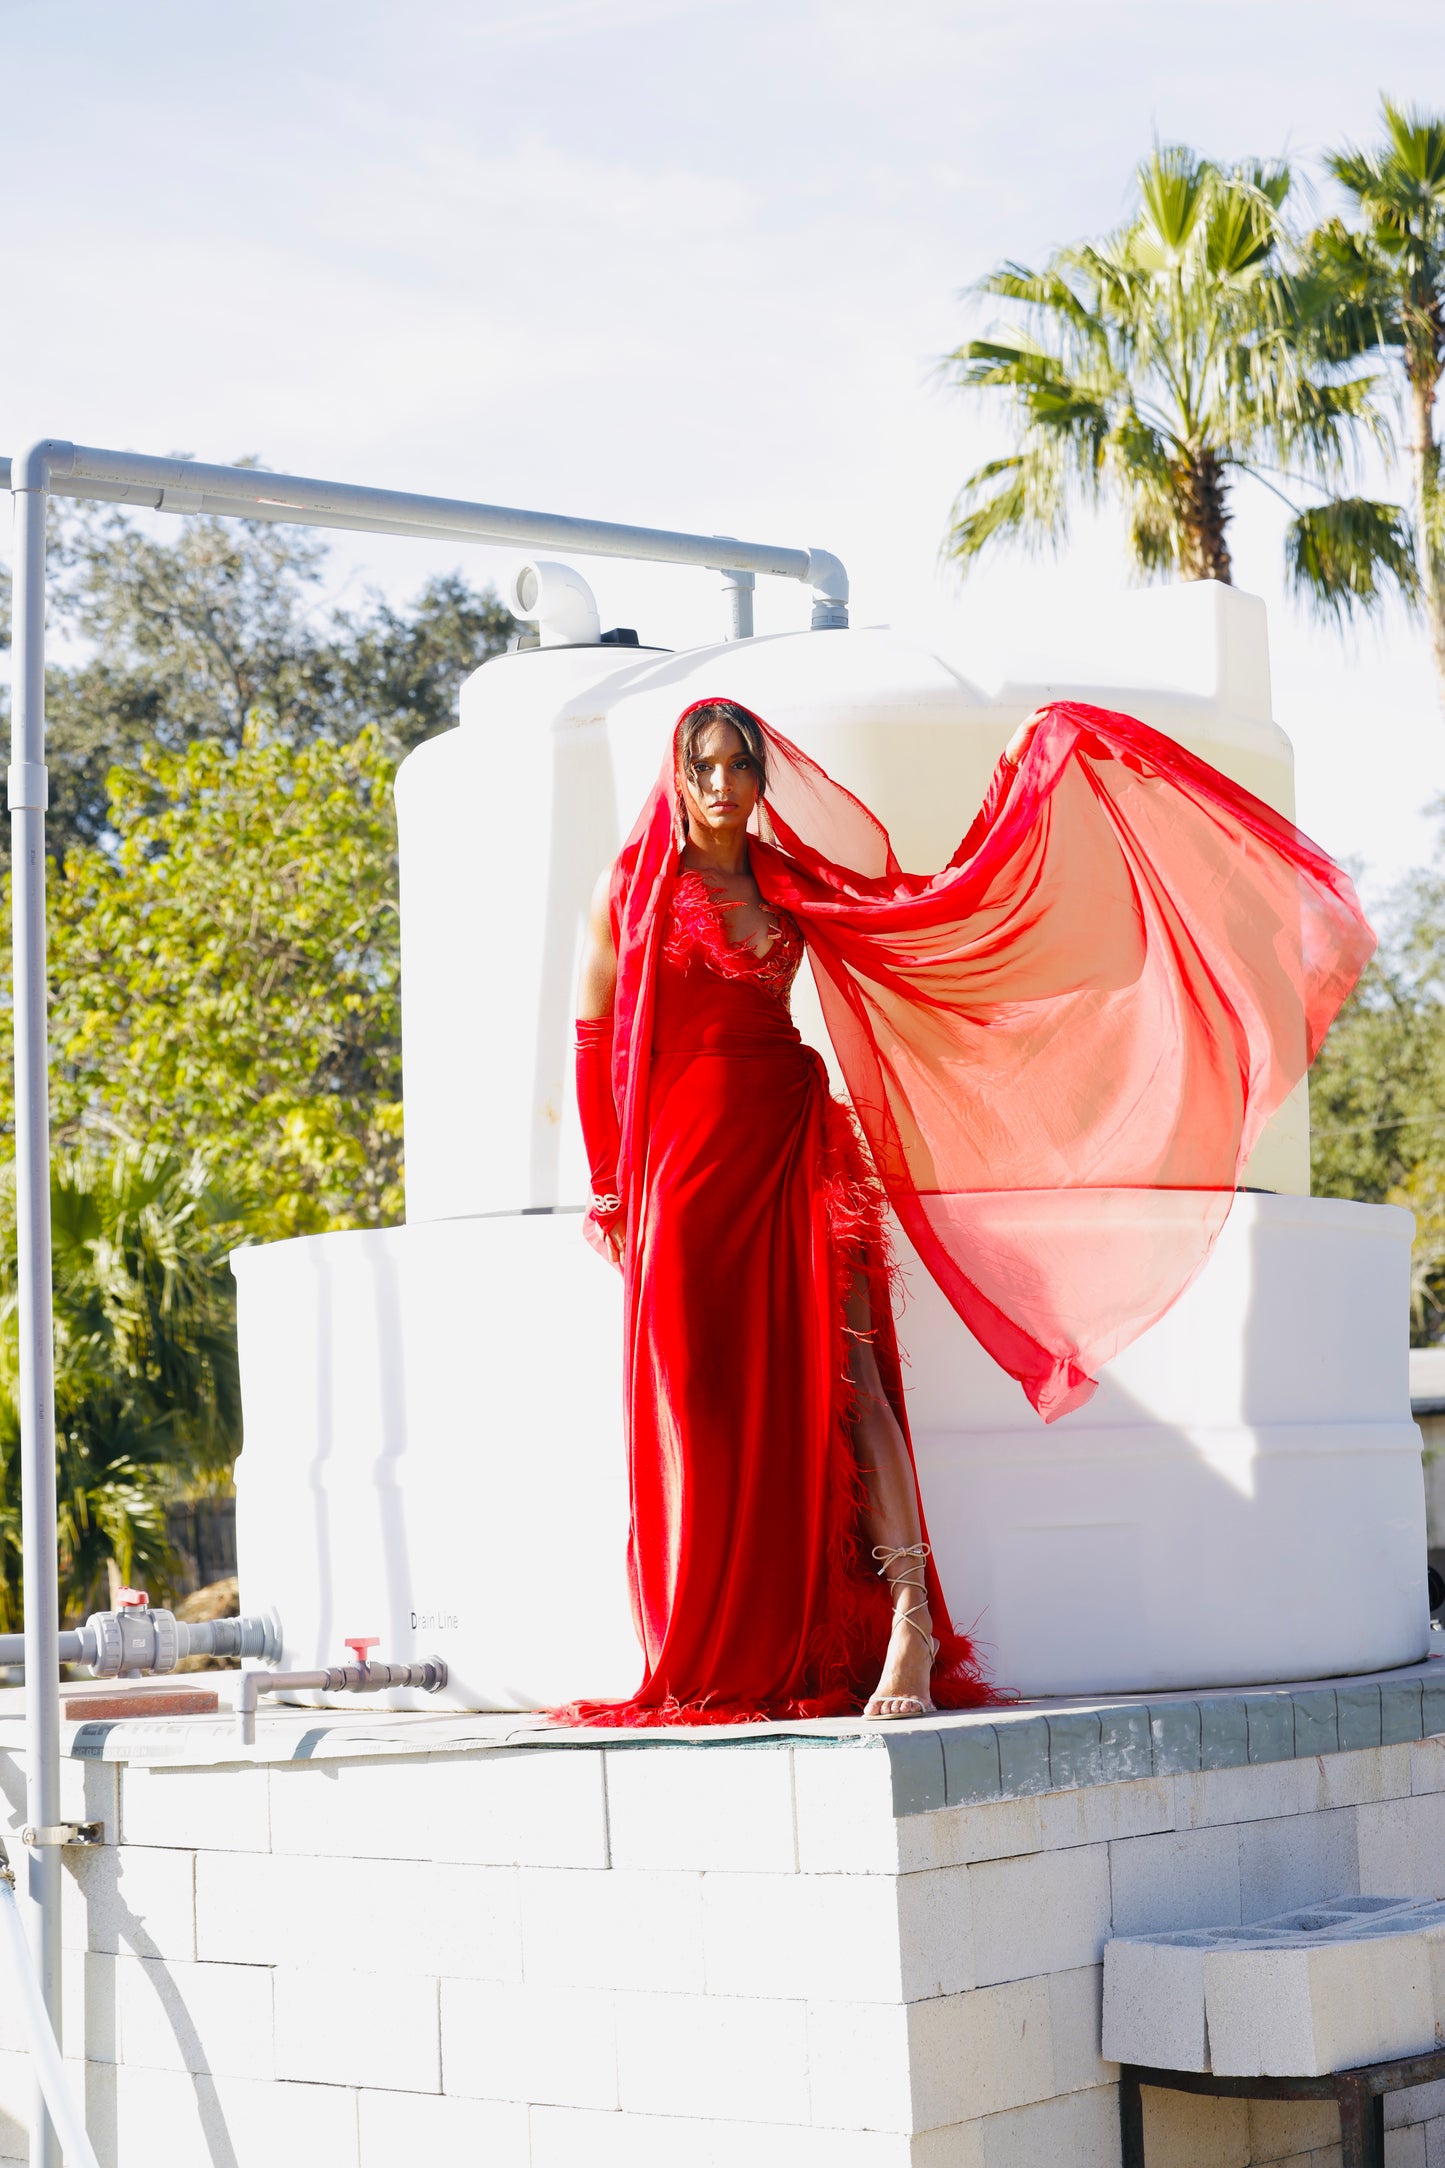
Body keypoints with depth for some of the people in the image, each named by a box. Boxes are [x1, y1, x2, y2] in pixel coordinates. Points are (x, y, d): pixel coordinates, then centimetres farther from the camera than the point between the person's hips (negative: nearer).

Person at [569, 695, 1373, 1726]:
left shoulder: (792, 880, 13)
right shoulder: (638, 884, 5)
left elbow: (931, 903, 13)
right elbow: (596, 1035, 7)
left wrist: (1023, 780, 11)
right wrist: (611, 1188, 4)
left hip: (795, 1149, 2)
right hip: (685, 1157, -2)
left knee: (848, 1382, -10)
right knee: (707, 1403, -3)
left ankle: (910, 1623, -16)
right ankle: (717, 1667, 5)